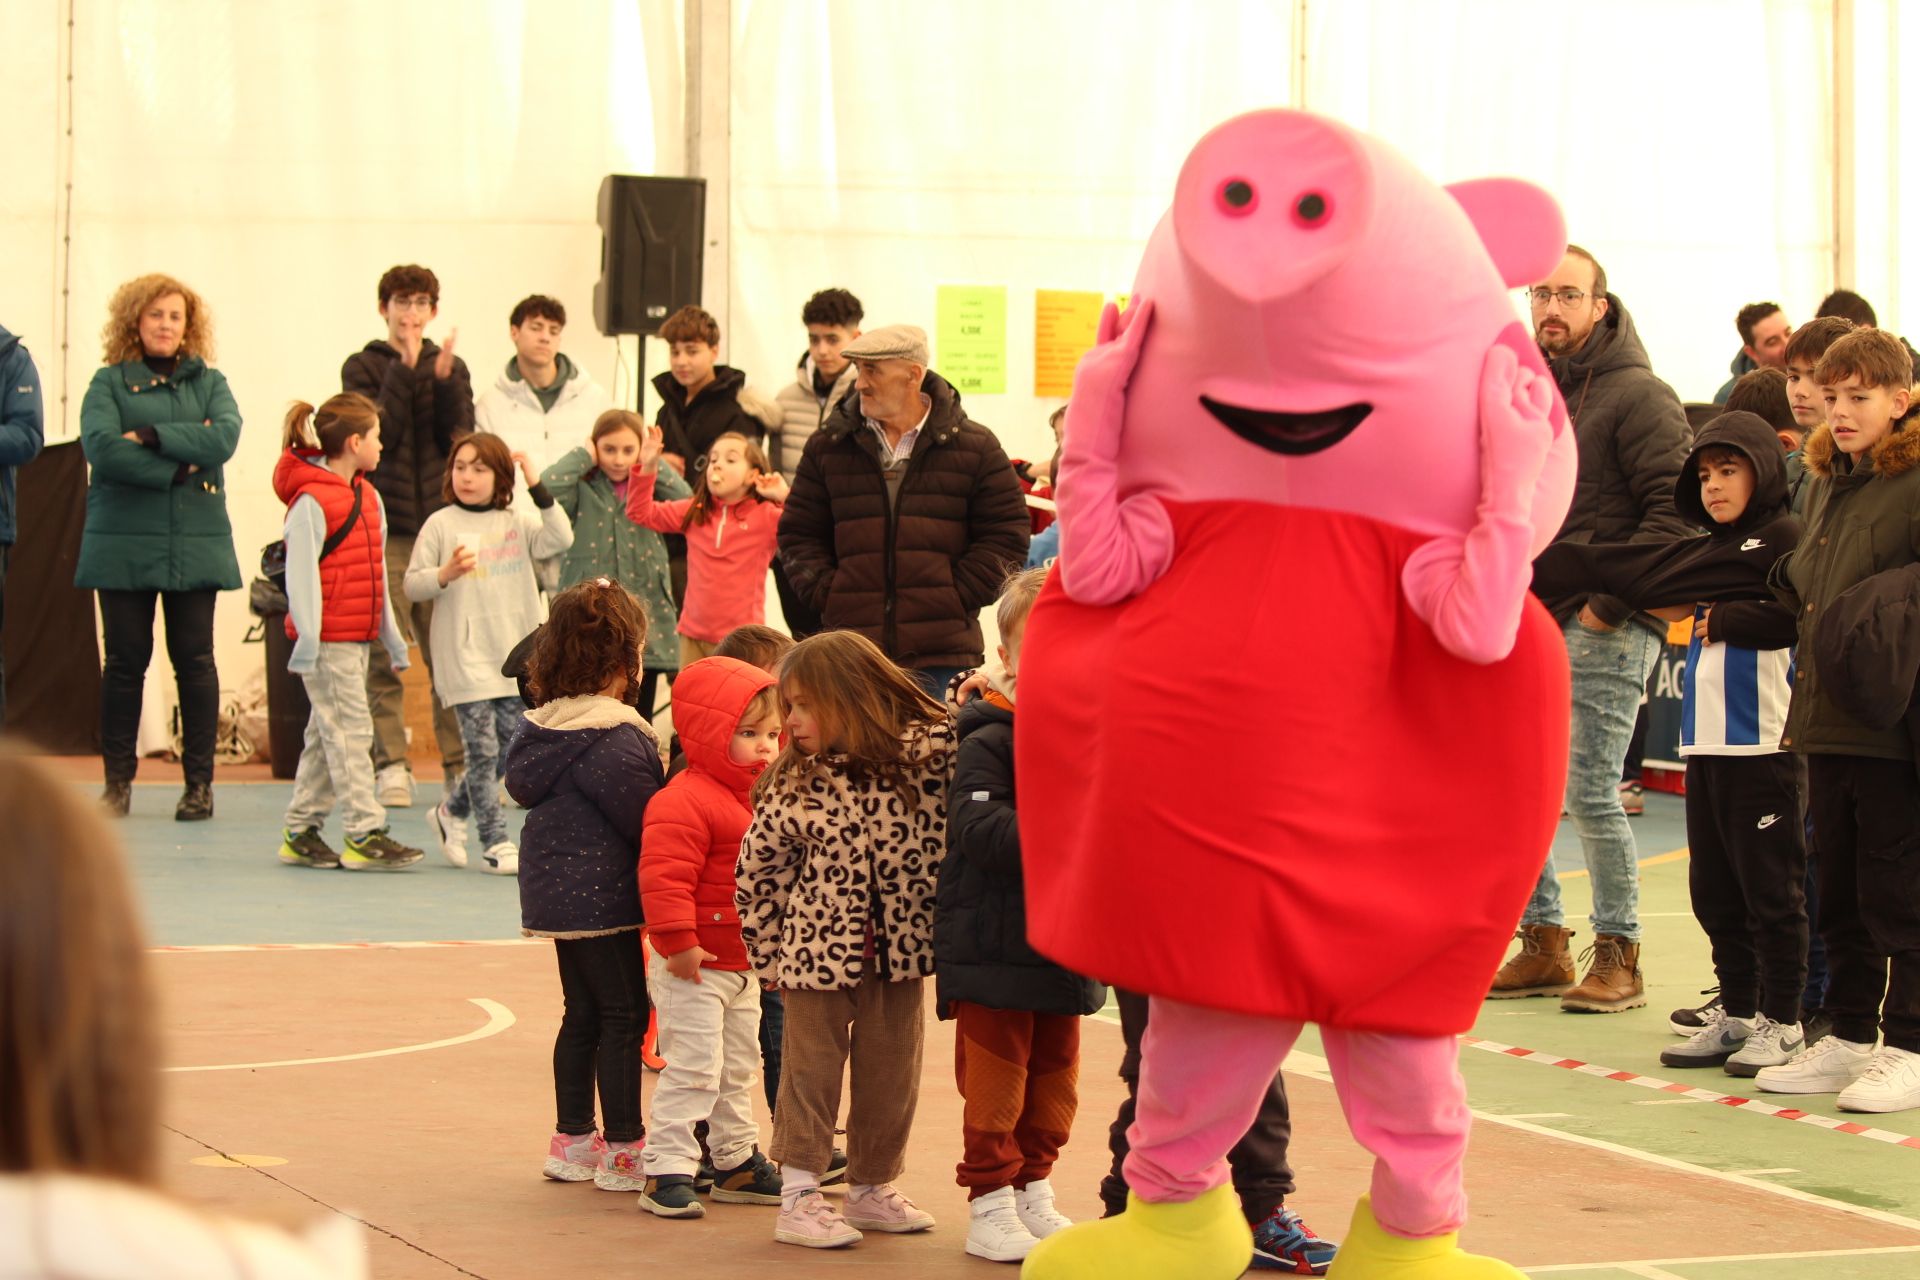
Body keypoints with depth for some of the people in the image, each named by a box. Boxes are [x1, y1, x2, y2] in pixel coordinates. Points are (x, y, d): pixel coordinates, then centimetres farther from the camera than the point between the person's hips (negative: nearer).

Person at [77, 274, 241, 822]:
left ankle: (200, 781, 4)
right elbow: (100, 446, -12)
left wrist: (150, 436, -14)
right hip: (123, 542, -1)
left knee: (194, 659, 0)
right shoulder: (110, 382, 5)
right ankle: (118, 781, 8)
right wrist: (177, 467, -14)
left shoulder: (209, 382, 11)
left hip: (195, 544, 1)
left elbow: (225, 436, -8)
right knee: (125, 659, 1)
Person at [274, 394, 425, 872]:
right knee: (350, 732, -8)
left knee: (326, 735, 12)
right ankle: (365, 835, -7)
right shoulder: (311, 502, -13)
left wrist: (391, 635, 24)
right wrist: (307, 639, -20)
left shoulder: (367, 497, 15)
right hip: (328, 642, -9)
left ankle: (300, 833, 19)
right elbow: (300, 574, -16)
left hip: (359, 639, 9)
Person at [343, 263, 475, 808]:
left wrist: (444, 378, -10)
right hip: (384, 526, -2)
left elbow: (460, 438, 1)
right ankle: (391, 766, 0)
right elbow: (377, 431, -9)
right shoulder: (364, 367, 6)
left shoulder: (451, 367, 13)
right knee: (382, 656, -4)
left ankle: (461, 764, 2)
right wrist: (406, 370, -11)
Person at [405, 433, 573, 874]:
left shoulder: (517, 524, 9)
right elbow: (412, 584, 0)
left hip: (515, 655, 4)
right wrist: (447, 573, -19)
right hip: (466, 656, -4)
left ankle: (452, 811, 27)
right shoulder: (441, 524, 0)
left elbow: (560, 540, -6)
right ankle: (496, 844, -1)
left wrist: (538, 489, -10)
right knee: (483, 750, -6)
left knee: (509, 748, 7)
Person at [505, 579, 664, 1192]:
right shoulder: (614, 737, -19)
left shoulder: (543, 725, 6)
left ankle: (572, 1140, 24)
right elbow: (648, 820, -18)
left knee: (583, 1014, 18)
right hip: (602, 893, -9)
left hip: (554, 888, 9)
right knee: (625, 1014, -1)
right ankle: (623, 1149, 2)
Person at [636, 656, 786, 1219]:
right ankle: (667, 1171, -6)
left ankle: (737, 1162, 29)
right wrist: (678, 942, -29)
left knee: (737, 1070, 18)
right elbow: (665, 877, -27)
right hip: (694, 966, -10)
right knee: (693, 1068, -10)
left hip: (743, 965, 10)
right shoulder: (684, 803, -21)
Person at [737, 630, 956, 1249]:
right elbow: (758, 867, 1)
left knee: (890, 1071, 12)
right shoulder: (793, 781, -6)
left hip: (898, 950, 1)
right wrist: (770, 953, 2)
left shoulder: (930, 753, -8)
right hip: (818, 952, -1)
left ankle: (872, 1188, 29)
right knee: (810, 1070, 3)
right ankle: (798, 1199, 10)